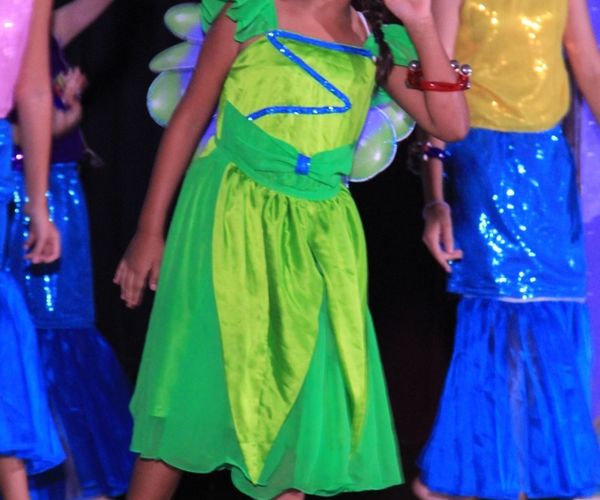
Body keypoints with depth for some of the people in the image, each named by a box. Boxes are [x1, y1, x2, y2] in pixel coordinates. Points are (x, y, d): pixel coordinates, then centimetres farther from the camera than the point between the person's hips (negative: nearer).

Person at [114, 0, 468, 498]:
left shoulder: (379, 42, 7)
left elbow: (452, 125, -2)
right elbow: (189, 119, 0)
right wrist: (150, 230, -1)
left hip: (319, 240, 4)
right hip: (229, 225, -4)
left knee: (305, 398, 2)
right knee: (193, 382, 2)